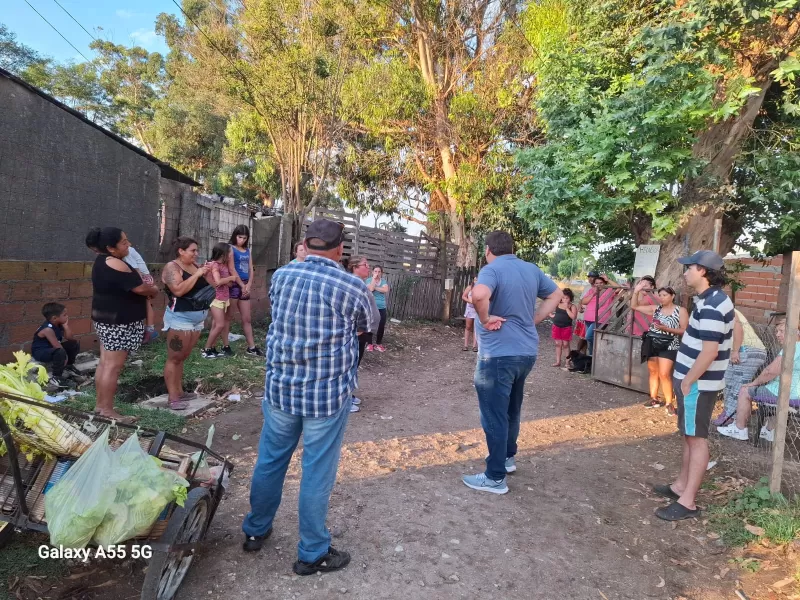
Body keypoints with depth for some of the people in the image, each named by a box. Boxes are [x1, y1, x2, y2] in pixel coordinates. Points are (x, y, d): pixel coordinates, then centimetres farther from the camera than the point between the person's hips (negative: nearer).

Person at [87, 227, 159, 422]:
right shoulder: (115, 264, -20)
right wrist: (154, 290, 2)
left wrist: (147, 290, 4)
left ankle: (100, 404, 22)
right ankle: (107, 410, 2)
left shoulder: (102, 260, 11)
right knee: (113, 366, -4)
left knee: (105, 363, 14)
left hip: (107, 319, 10)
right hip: (119, 322, -10)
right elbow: (139, 288, -19)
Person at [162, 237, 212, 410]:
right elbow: (178, 290, -23)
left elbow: (206, 286, 16)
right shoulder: (172, 267, -9)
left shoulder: (195, 265, 12)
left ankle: (179, 391, 20)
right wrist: (197, 274, -19)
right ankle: (173, 398, -3)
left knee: (182, 357, 13)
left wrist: (207, 273, -1)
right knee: (174, 358, -4)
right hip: (180, 319, -8)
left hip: (197, 319, 8)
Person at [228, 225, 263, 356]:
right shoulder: (231, 248, -4)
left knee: (247, 318, 9)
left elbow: (250, 269, 11)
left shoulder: (247, 250, 15)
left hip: (245, 286, 7)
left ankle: (251, 347, 14)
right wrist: (242, 285, -9)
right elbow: (231, 269, -11)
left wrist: (248, 285, -4)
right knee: (228, 317, -2)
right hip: (234, 285, -7)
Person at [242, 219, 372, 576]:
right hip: (329, 393, -4)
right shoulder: (353, 287, -13)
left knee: (270, 460, 20)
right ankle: (312, 554, 23)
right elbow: (364, 328, 6)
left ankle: (255, 531, 39)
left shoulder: (281, 276, -1)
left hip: (280, 387, 5)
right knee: (317, 473, 8)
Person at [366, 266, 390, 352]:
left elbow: (385, 290, -12)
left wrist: (375, 287, -14)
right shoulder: (369, 280, -2)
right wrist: (374, 278, -14)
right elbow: (371, 289, -20)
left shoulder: (384, 281, 6)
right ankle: (370, 343, 13)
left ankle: (378, 343, 14)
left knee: (381, 326, 1)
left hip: (381, 307, 3)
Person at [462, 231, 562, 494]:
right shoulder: (532, 270, 8)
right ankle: (507, 457, 40)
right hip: (526, 352, 8)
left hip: (499, 354, -8)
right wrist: (534, 320, 12)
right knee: (511, 410, 24)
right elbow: (556, 294, 19)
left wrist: (485, 319, -19)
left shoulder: (492, 269, -15)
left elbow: (479, 295, -37)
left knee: (494, 416, 3)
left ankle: (495, 477, 12)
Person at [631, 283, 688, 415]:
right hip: (652, 344, 4)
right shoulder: (655, 309, 7)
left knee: (664, 374, -10)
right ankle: (654, 399, 20)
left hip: (668, 346, -4)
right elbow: (634, 306, 6)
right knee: (653, 371, 10)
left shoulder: (681, 311, -3)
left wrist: (667, 328, -18)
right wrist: (636, 291, -4)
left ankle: (669, 403, 0)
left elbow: (684, 330, -6)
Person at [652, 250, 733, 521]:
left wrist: (688, 381, -17)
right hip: (695, 379, 10)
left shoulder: (712, 306, -22)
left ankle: (687, 502, 6)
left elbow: (709, 351, -27)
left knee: (696, 439, -2)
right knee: (689, 436, 18)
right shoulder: (712, 299, 11)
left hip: (698, 383, -10)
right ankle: (681, 485, 31)